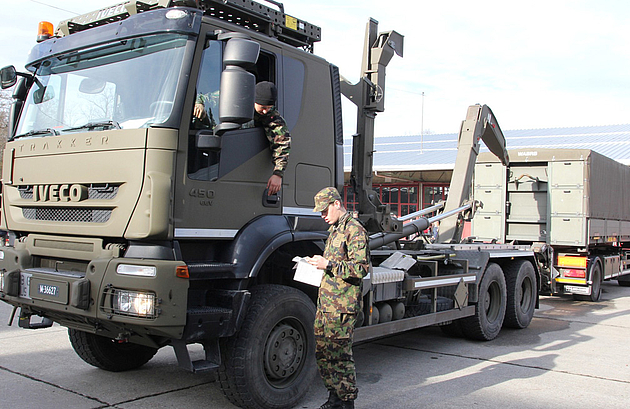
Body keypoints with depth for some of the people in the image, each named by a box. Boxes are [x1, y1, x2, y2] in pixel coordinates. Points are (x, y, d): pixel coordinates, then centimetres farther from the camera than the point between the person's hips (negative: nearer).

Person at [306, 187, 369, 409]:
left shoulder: (355, 230, -10)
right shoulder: (334, 230, 20)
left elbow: (360, 268, -18)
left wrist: (328, 264, -19)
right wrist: (318, 263, 15)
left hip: (342, 306, -9)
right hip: (325, 303, 9)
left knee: (339, 354, -4)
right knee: (323, 351, 13)